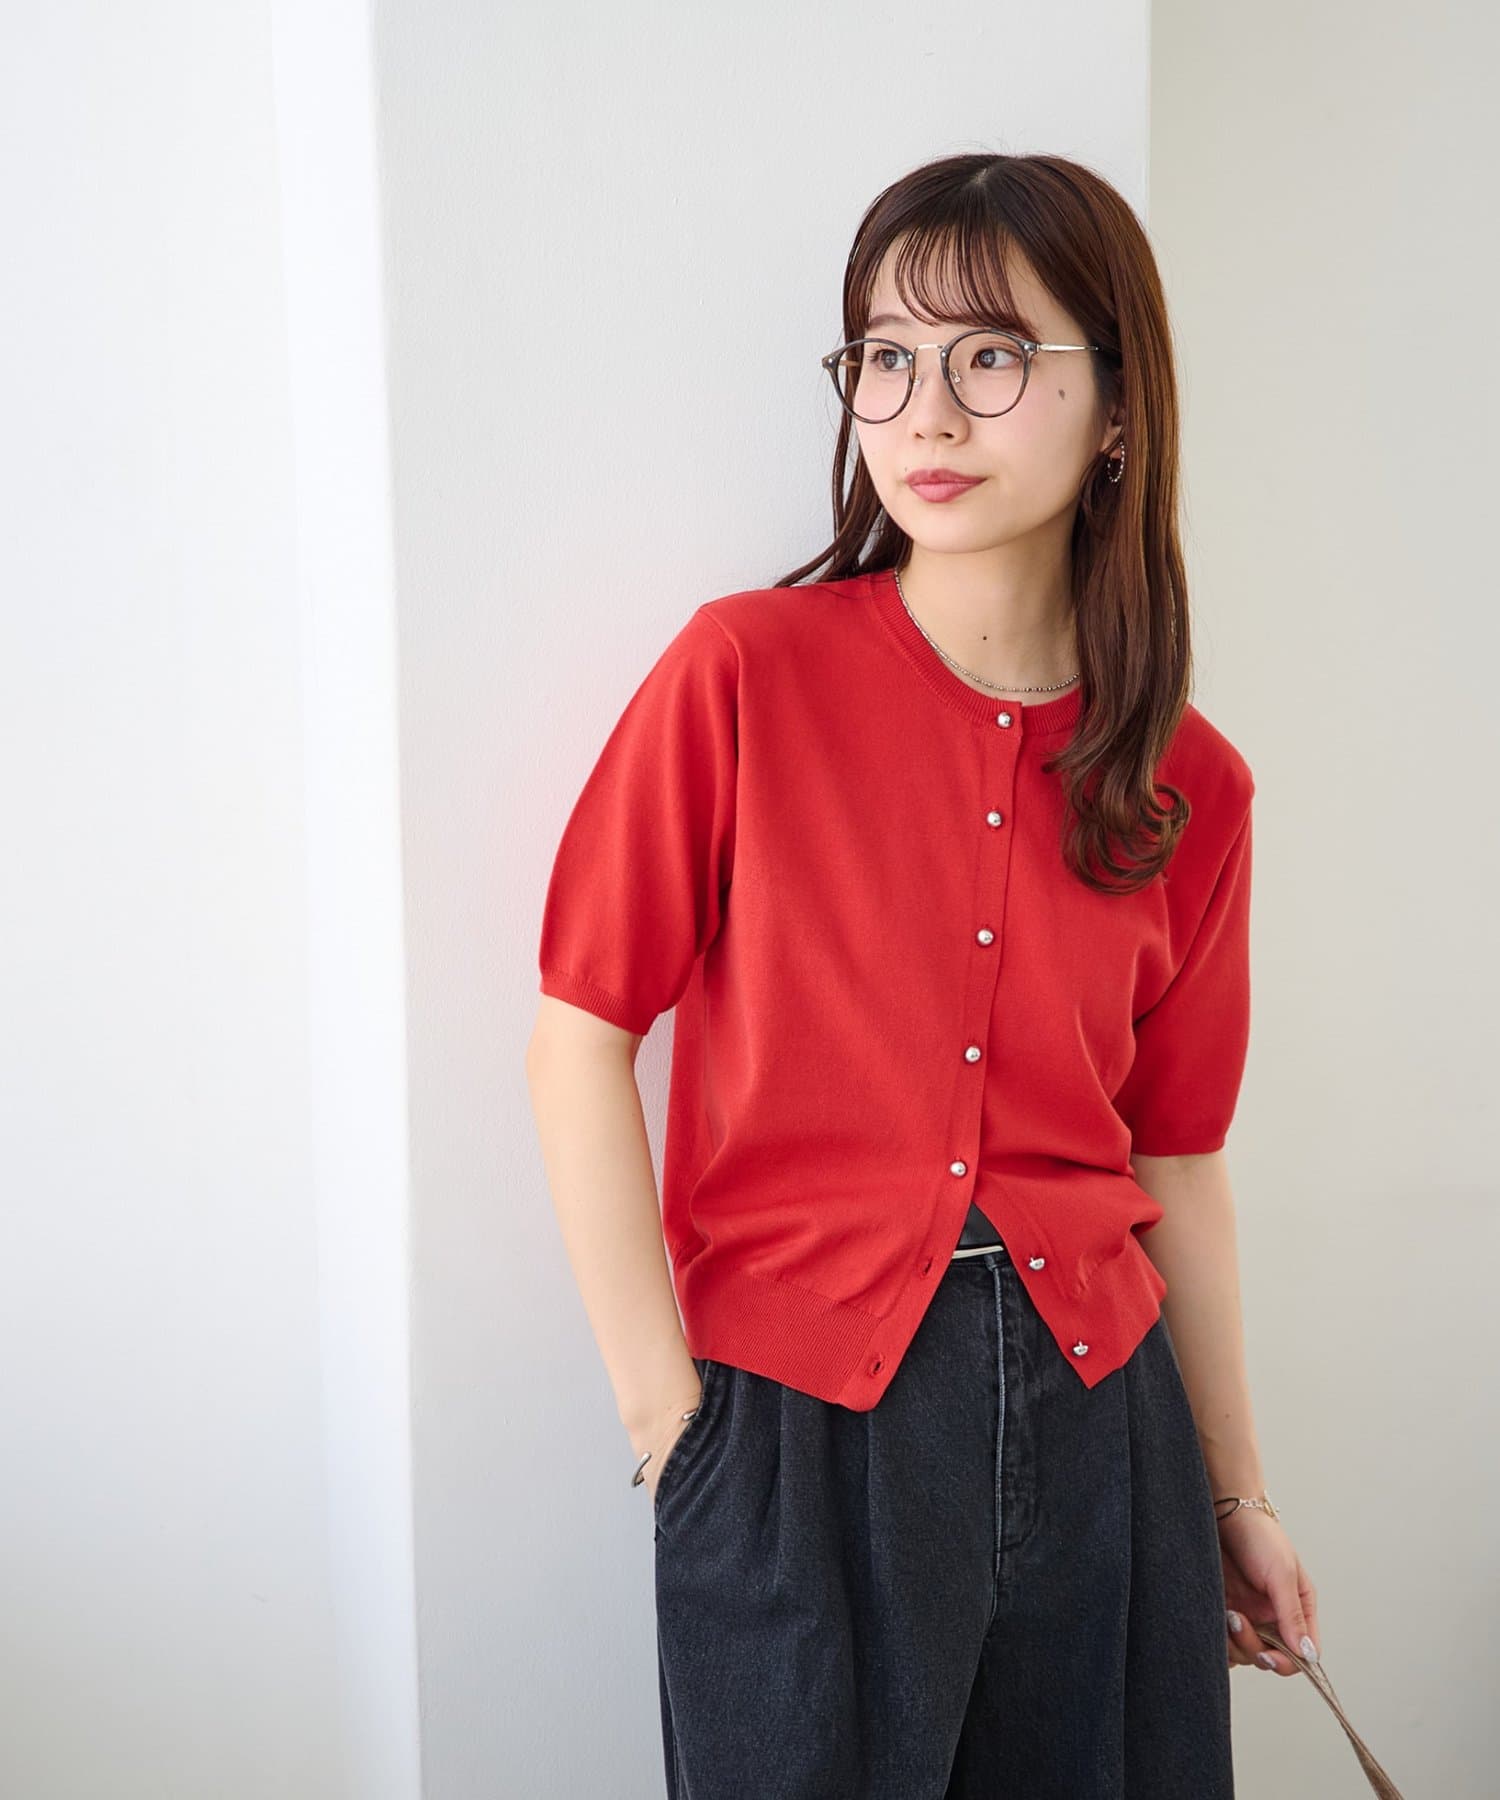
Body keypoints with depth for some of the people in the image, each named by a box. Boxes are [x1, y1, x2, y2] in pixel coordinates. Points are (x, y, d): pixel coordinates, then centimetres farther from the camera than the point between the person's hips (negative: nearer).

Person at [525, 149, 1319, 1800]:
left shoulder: (1191, 787, 1)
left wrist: (1234, 1493, 13)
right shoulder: (746, 673, -9)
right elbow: (579, 1041, -8)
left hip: (1096, 1413, 4)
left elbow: (1175, 1156, 8)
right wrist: (666, 1412, -11)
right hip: (798, 1407, -3)